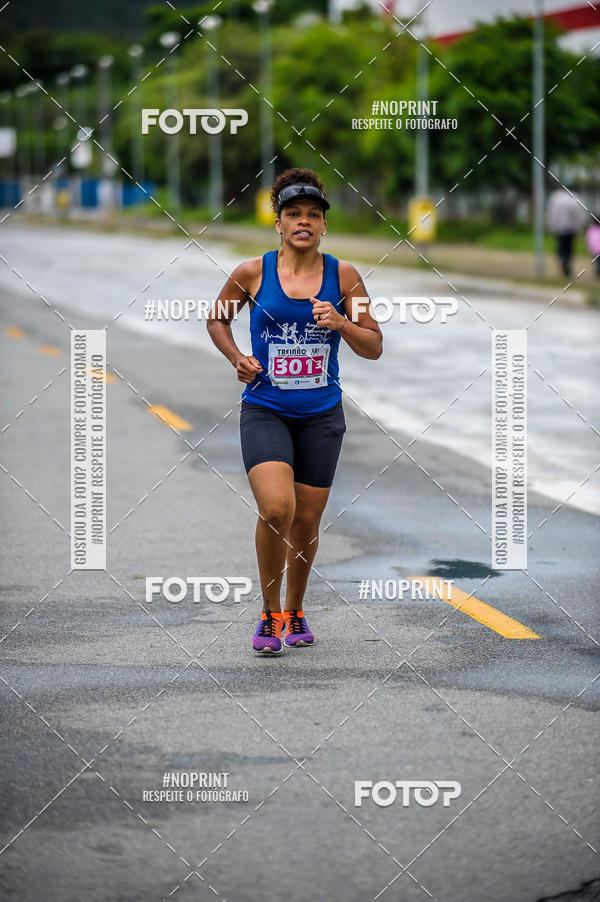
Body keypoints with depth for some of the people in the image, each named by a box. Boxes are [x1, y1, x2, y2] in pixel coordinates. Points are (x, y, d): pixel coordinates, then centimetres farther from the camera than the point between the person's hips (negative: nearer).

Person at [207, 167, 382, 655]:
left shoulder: (343, 276, -1)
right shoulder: (252, 272, -4)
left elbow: (374, 348, 2)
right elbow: (218, 319, 14)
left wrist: (342, 323, -16)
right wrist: (237, 359, -3)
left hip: (321, 415, 2)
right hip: (264, 411, -2)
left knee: (307, 523, 9)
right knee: (276, 509, -21)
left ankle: (294, 612, 33)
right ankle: (269, 614, -1)